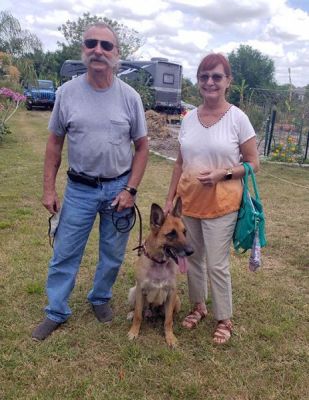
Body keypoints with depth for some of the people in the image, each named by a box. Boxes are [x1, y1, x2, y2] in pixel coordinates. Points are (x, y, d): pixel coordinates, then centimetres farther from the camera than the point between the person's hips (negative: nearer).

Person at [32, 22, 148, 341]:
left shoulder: (129, 96, -5)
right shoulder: (67, 92, -4)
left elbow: (142, 147, 1)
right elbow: (55, 142, 2)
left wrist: (130, 190, -7)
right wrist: (49, 188, -1)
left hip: (118, 187, 1)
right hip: (79, 188, 0)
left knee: (113, 255, 14)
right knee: (64, 254, 8)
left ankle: (100, 299, 38)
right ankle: (56, 312, 26)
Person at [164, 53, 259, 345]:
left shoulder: (238, 118, -8)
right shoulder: (189, 118, 4)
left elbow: (253, 164, -4)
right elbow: (180, 163, 10)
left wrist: (223, 174, -20)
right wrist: (169, 199, 8)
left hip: (221, 204, -4)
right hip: (189, 201, 5)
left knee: (217, 264, 2)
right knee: (193, 257, 16)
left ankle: (224, 320, 24)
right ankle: (198, 306, 38)